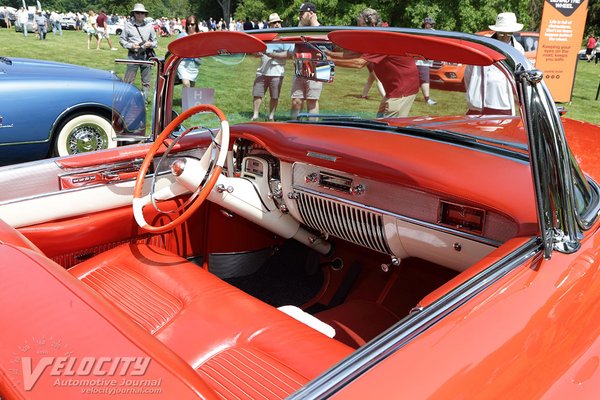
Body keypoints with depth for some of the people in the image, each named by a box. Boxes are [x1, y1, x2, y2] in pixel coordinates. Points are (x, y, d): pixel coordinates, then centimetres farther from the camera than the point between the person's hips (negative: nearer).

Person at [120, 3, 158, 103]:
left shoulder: (149, 26, 7)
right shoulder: (128, 25, 2)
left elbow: (155, 41, 14)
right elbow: (122, 40, 6)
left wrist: (150, 44, -8)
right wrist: (130, 45, -11)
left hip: (146, 55, 2)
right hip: (133, 55, -2)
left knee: (146, 82, 9)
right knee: (128, 81, -4)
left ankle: (144, 101, 19)